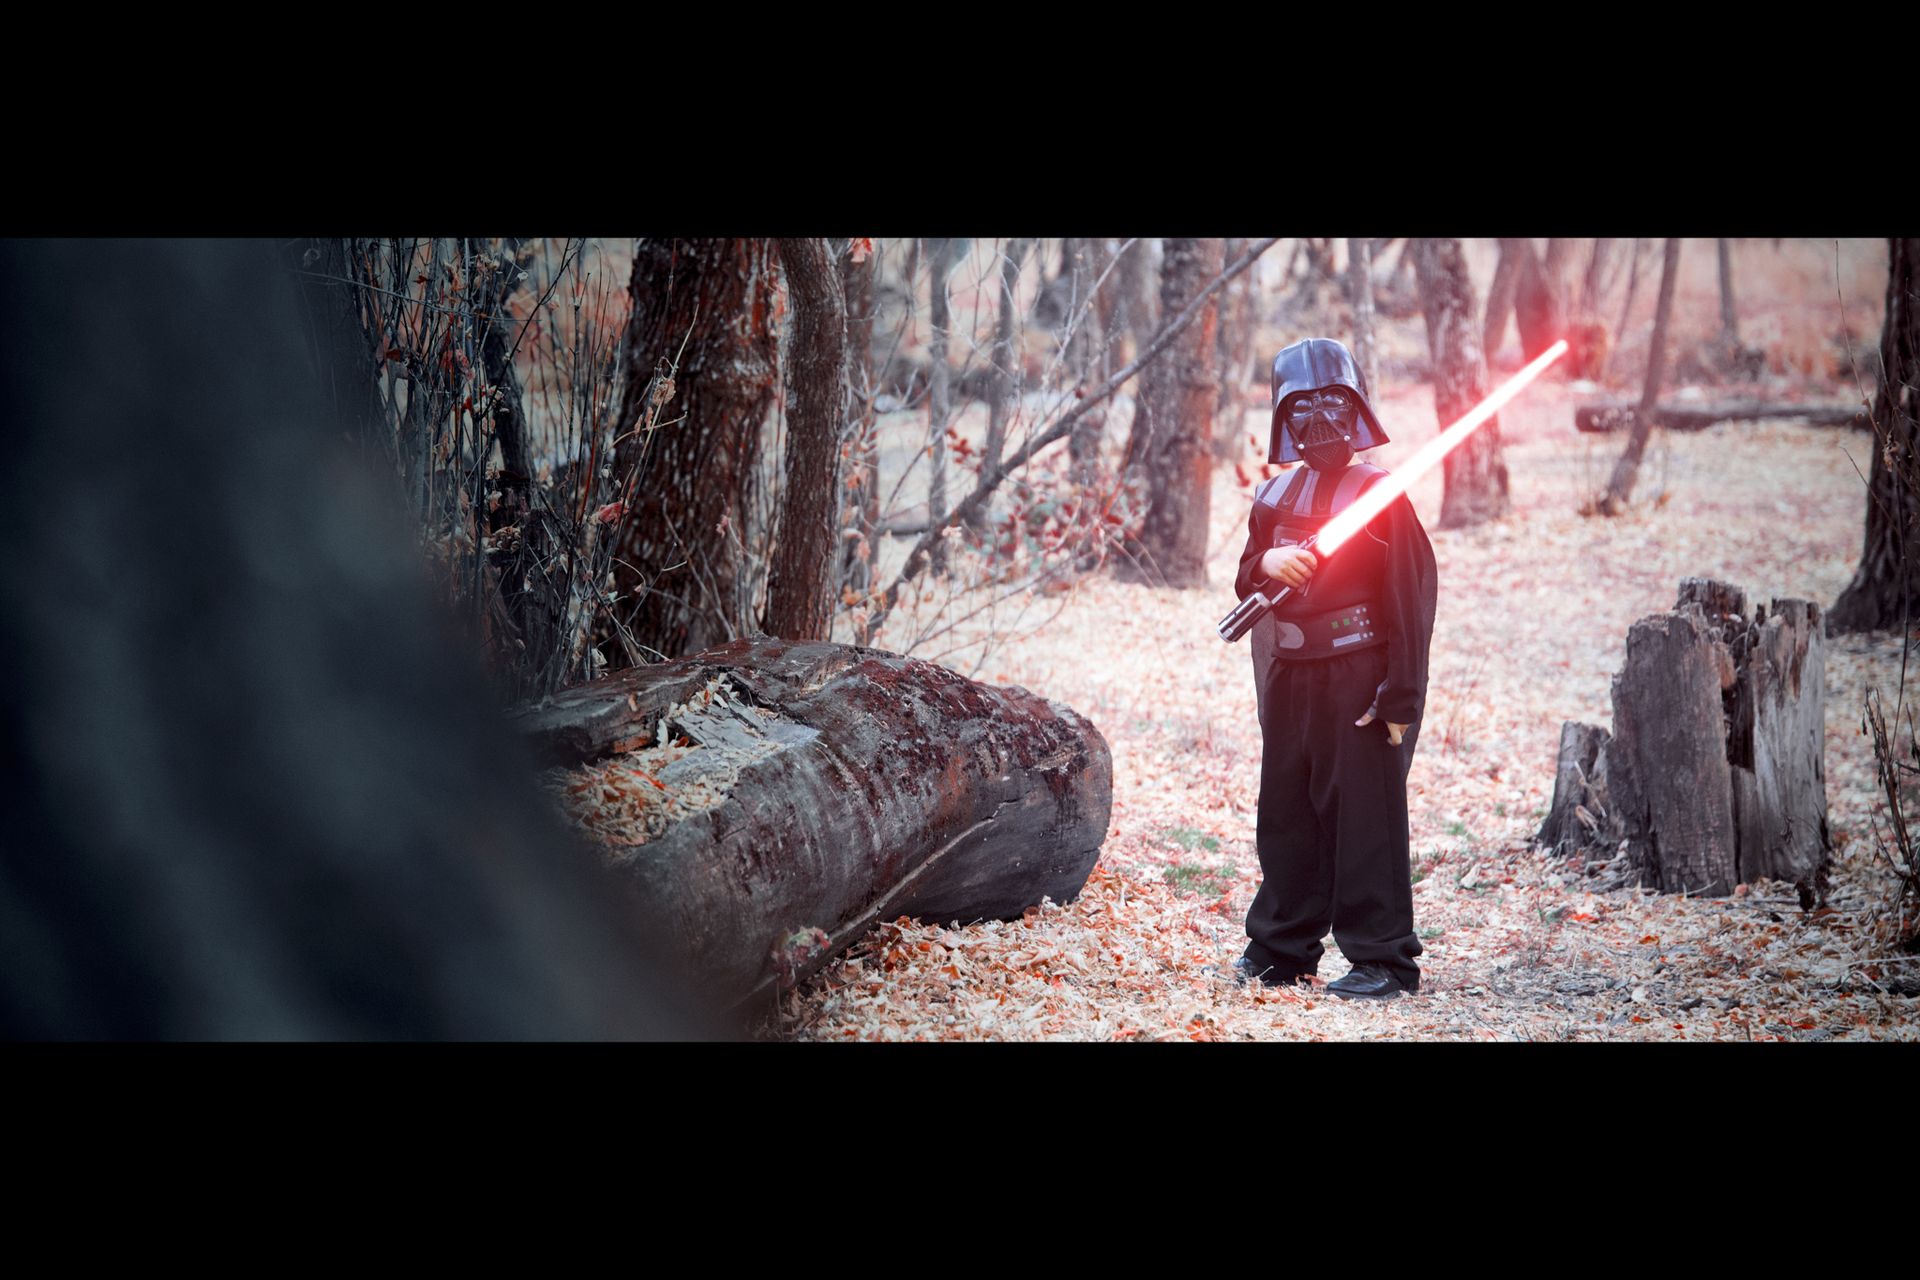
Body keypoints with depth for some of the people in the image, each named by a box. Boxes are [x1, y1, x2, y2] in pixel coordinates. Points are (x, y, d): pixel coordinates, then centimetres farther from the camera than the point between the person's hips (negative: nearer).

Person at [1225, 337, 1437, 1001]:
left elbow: (1411, 597, -9)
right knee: (1286, 811, 12)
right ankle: (1282, 946, 23)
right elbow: (1248, 582, 17)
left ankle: (1382, 957, 1)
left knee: (1365, 812, -5)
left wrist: (1400, 695, -14)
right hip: (1288, 676, 6)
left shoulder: (1379, 492, -6)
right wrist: (1265, 564, -8)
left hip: (1358, 675, -6)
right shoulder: (1276, 495, 12)